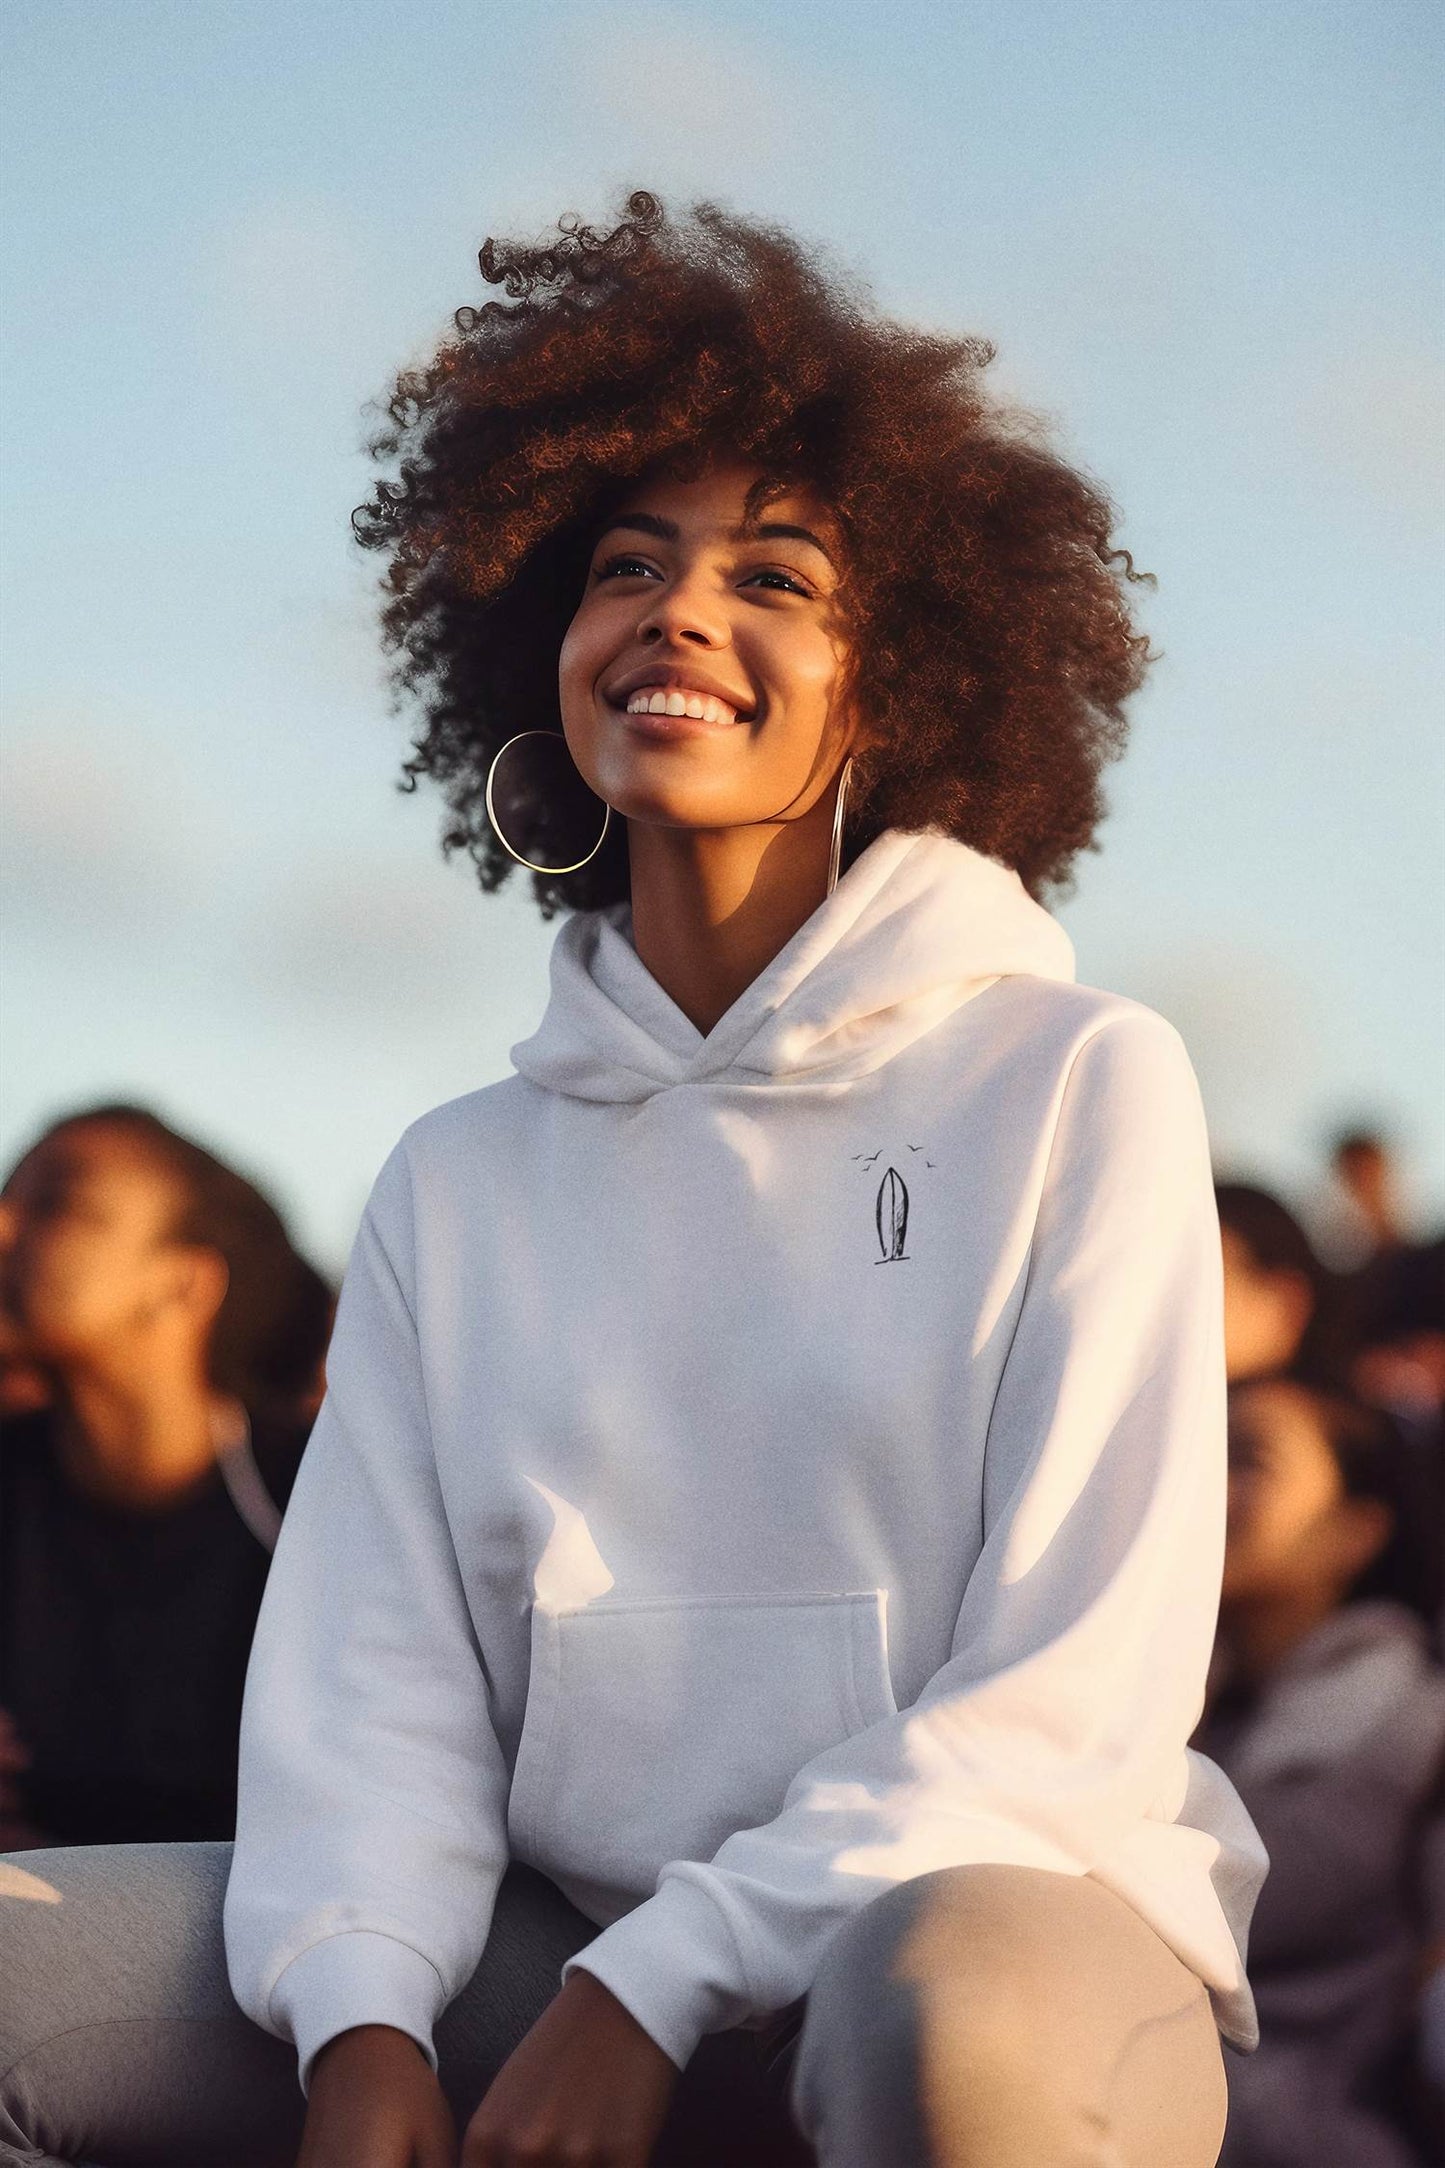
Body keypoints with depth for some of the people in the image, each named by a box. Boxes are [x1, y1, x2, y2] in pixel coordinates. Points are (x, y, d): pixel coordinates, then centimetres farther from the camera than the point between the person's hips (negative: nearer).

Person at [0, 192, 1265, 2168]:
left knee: (954, 2005, -40)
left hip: (1001, 1908, -4)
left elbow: (1073, 1704, -6)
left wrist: (655, 1988, -15)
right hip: (571, 1959, 4)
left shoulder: (1079, 1085, 2)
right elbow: (375, 1681, 5)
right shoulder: (461, 1182, 14)